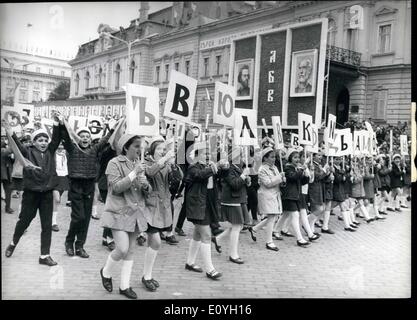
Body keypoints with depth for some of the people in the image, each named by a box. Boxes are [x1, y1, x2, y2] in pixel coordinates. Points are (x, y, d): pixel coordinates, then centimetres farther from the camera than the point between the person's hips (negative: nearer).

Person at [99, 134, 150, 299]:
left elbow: (147, 190, 13)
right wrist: (134, 173, -23)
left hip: (135, 213, 6)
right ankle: (106, 272, 18)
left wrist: (146, 185, -10)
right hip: (119, 212, -6)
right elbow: (116, 187, -18)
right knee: (122, 248, -12)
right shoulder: (115, 163, -8)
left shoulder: (139, 164, 10)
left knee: (130, 250, 10)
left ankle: (125, 286, 21)